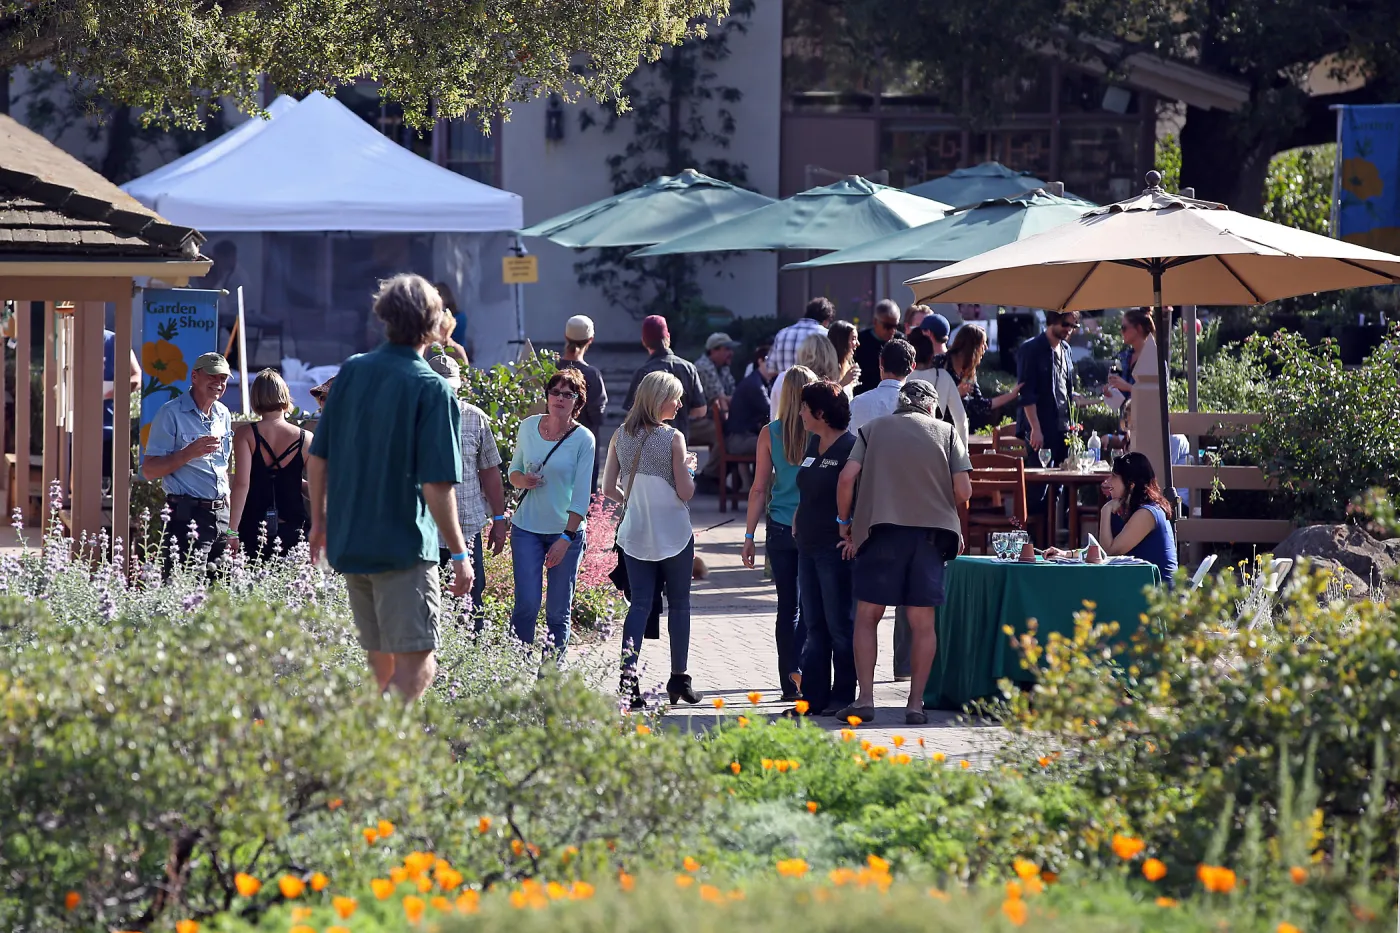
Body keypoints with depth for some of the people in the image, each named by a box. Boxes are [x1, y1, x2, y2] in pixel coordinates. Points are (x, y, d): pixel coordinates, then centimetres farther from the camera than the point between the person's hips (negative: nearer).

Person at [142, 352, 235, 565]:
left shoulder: (223, 415, 16)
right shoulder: (171, 414, -6)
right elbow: (149, 471, -9)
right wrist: (189, 453, -20)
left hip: (221, 514, 7)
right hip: (188, 514, -7)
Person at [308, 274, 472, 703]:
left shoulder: (351, 372, 4)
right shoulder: (432, 390, -12)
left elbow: (317, 459, 9)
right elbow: (437, 487, -16)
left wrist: (319, 522, 22)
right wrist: (460, 554, -8)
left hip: (347, 542, 6)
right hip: (404, 547, -6)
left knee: (383, 663, 18)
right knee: (416, 665, -6)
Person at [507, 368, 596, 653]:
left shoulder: (583, 440, -5)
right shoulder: (529, 427, 4)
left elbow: (581, 494, -7)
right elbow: (514, 471, 16)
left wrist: (566, 538, -13)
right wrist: (522, 480, -8)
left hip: (567, 531, -1)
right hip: (527, 529, 2)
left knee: (559, 611, 1)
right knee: (527, 604, -8)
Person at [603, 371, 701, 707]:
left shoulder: (621, 437, 0)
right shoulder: (673, 438, -13)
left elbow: (609, 488, 2)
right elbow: (685, 492, -12)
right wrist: (688, 467, 6)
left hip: (635, 534, 4)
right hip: (673, 534, -4)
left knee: (640, 603, 5)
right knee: (679, 604, 11)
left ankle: (628, 674, -12)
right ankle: (679, 678, 18)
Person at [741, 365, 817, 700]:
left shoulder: (771, 433, -3)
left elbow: (759, 489, -1)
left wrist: (749, 536, 5)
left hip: (781, 530, 1)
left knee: (788, 606, 8)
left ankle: (790, 683, 9)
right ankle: (799, 665, -10)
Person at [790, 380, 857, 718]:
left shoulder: (850, 447, -14)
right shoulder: (813, 444, 13)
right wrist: (797, 523, 16)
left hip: (837, 550, -9)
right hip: (809, 547, 9)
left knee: (840, 625, -1)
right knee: (814, 626, 10)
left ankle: (843, 696, 6)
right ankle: (813, 696, 13)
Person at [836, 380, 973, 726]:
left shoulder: (874, 429, 10)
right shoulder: (946, 432, 10)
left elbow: (847, 478, -3)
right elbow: (963, 492, 1)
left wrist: (844, 522, 9)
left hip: (882, 529, -1)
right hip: (931, 531, 1)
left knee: (867, 617, 6)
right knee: (923, 623, 6)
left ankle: (865, 698, -2)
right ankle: (916, 703, 4)